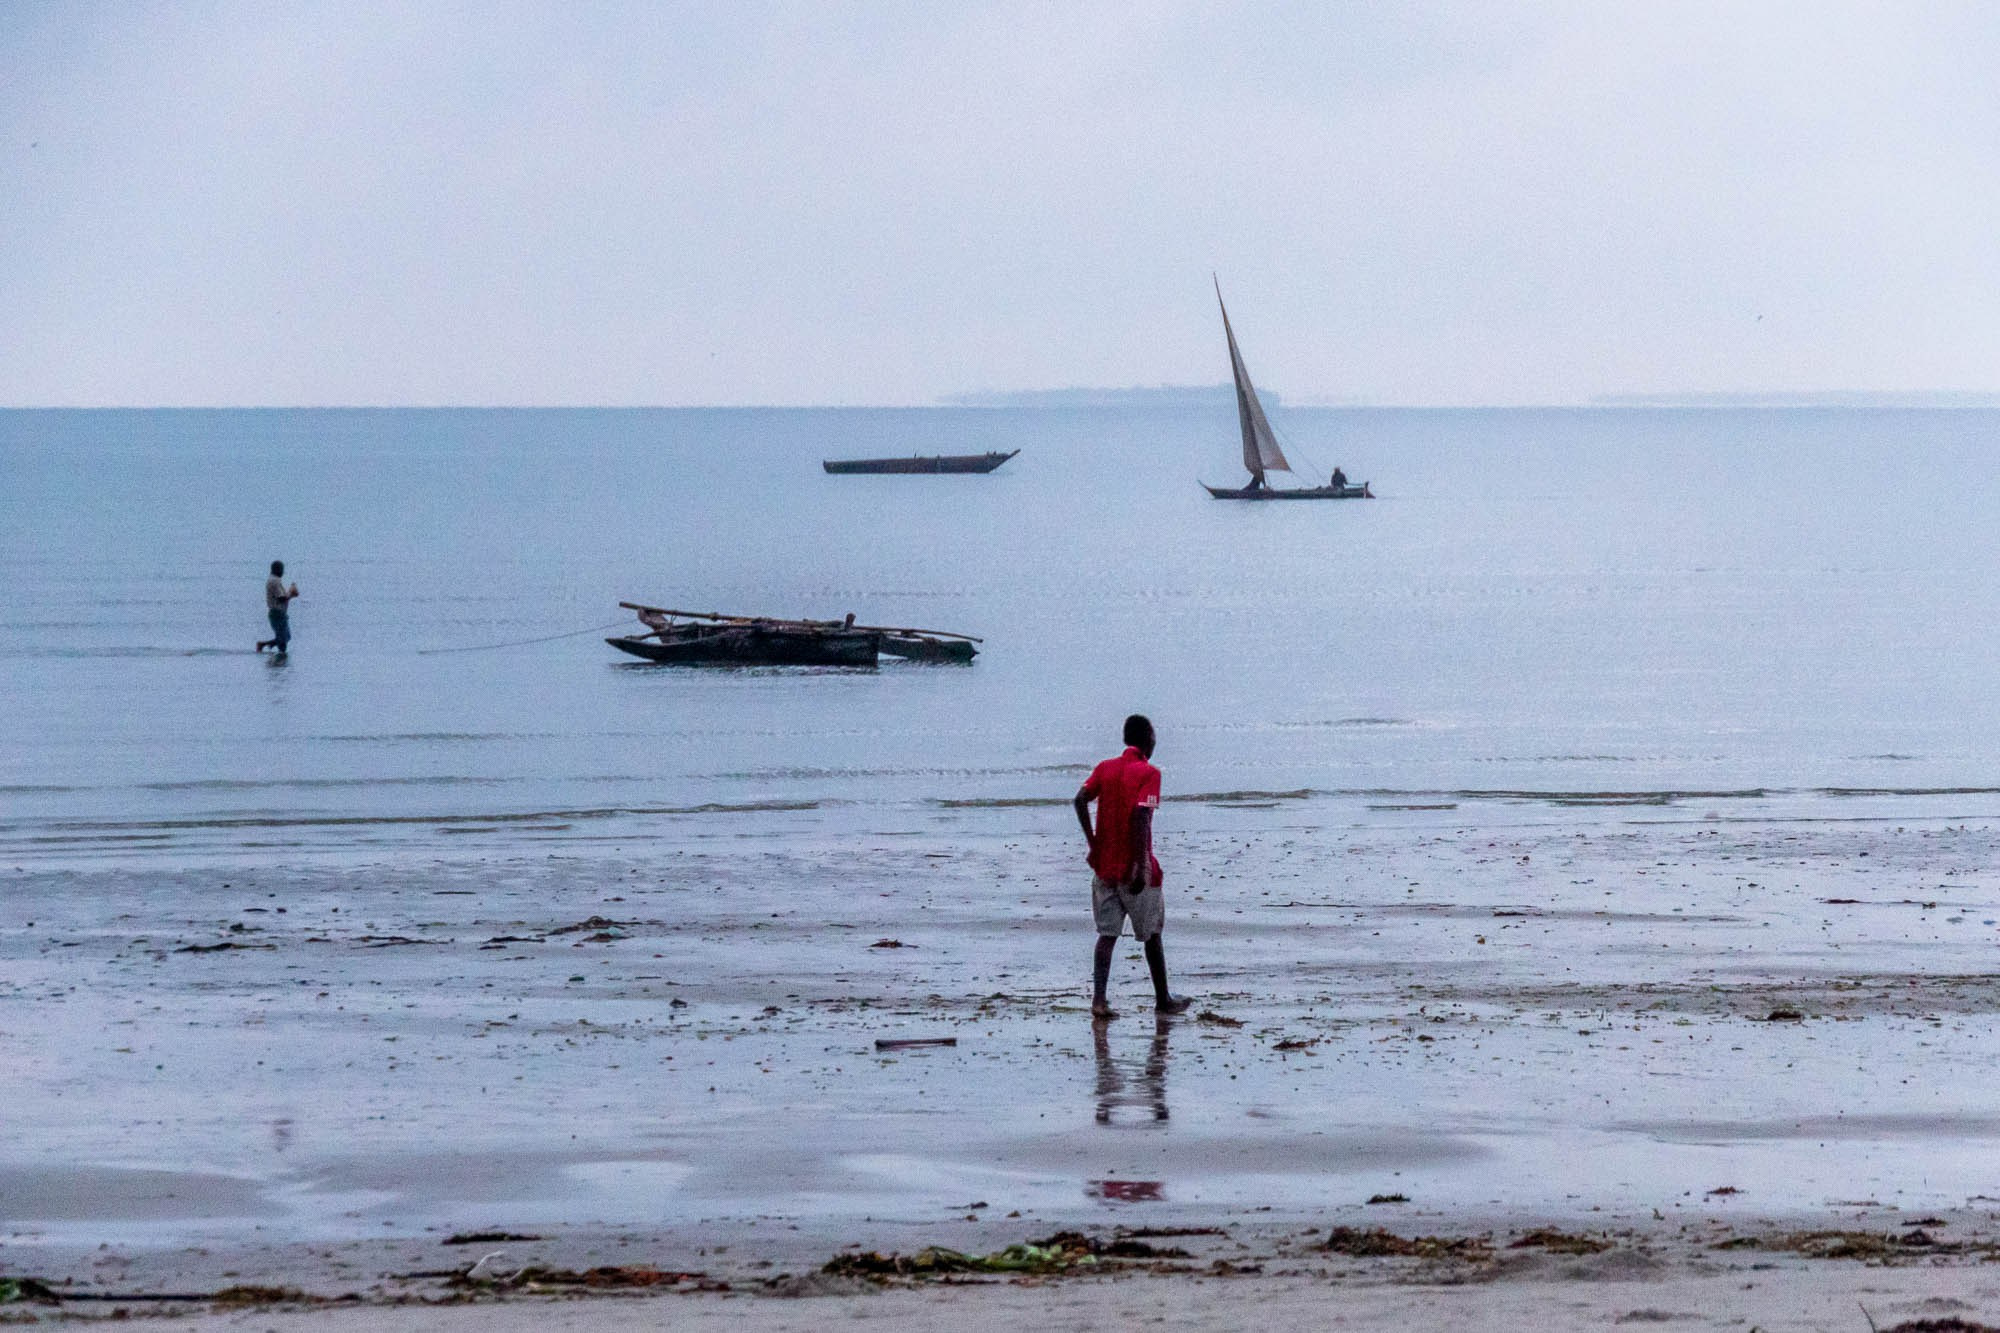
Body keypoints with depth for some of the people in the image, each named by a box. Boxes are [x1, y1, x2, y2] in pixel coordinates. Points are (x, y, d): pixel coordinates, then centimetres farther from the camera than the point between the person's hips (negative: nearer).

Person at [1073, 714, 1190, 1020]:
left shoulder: (1105, 768, 6)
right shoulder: (1148, 773, -10)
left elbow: (1081, 799, -7)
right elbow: (1141, 815, -20)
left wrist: (1092, 841, 0)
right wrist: (1142, 864, -20)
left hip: (1105, 866, 4)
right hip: (1135, 868, -4)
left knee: (1107, 934, 4)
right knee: (1151, 935, 10)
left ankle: (1098, 998, -10)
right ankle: (1163, 999, 20)